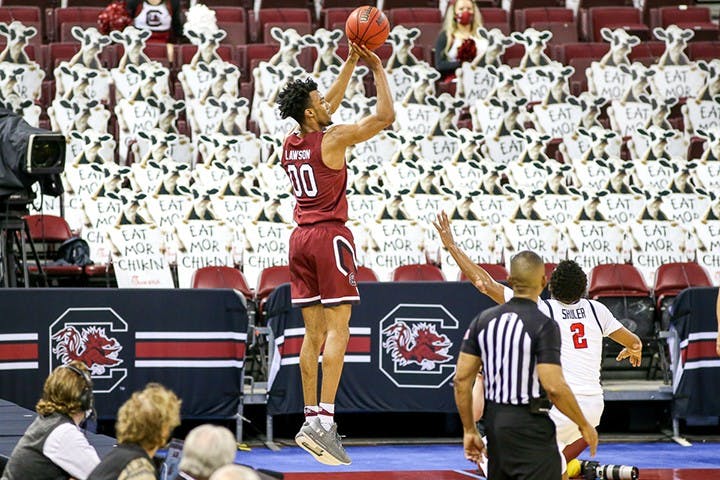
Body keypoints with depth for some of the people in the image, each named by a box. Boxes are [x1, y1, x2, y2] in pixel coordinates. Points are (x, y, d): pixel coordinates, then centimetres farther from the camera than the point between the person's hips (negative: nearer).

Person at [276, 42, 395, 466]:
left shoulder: (290, 144, 9)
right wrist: (378, 70, 2)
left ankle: (311, 417, 8)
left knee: (314, 332, 9)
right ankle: (324, 420, -20)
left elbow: (328, 106, 26)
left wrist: (351, 64, 25)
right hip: (330, 236, -8)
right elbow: (386, 116, -8)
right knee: (337, 330, -10)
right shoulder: (333, 140, -12)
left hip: (301, 237, 8)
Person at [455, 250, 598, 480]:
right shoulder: (544, 325, -14)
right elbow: (554, 386, -21)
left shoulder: (484, 320, 4)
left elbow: (461, 379, 4)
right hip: (530, 426, -7)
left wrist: (469, 430, 12)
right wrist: (584, 425, -7)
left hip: (494, 420, 7)